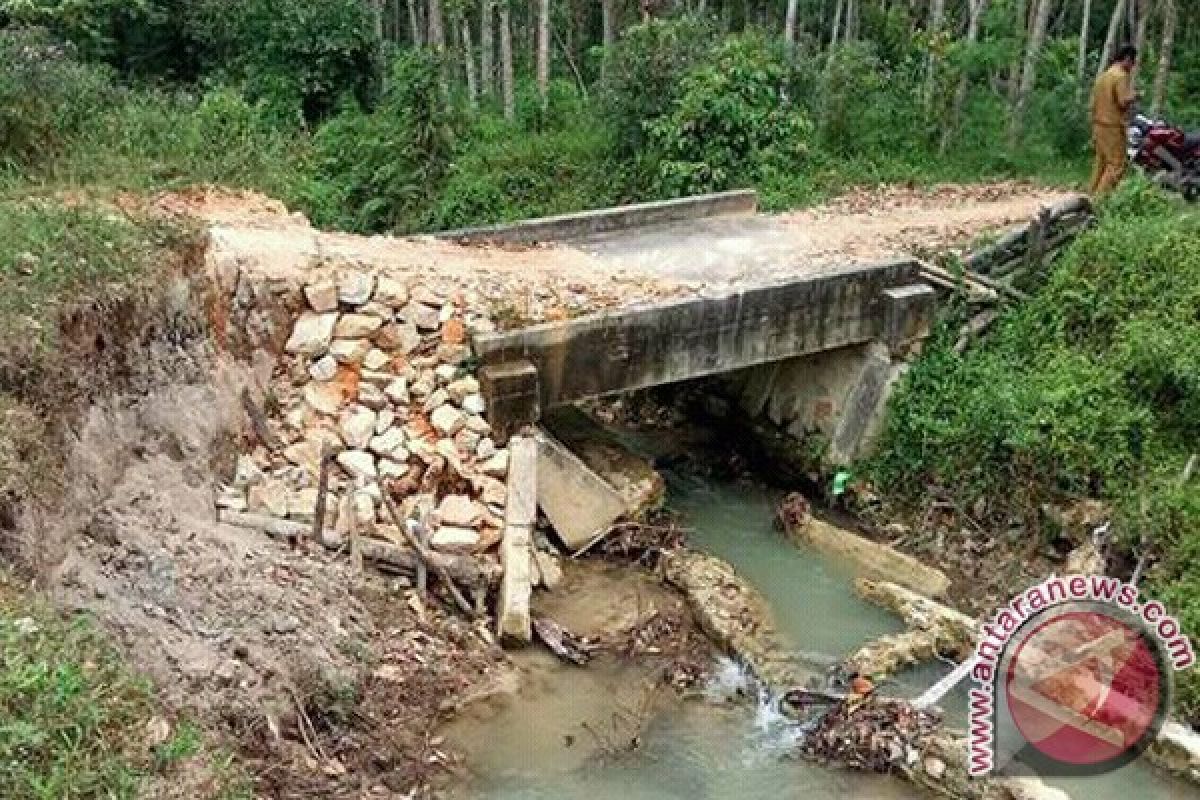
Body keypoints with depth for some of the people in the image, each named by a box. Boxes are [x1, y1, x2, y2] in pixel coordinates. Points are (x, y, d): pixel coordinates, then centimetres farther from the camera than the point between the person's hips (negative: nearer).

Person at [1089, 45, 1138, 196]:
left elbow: (1094, 104, 15)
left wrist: (1094, 131, 19)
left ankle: (1092, 195, 13)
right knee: (1117, 165, -6)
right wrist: (1134, 96, 0)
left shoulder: (1103, 76, 14)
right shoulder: (1121, 76, -12)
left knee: (1101, 163, 13)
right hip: (1113, 127, -9)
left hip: (1099, 126, 9)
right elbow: (1124, 102, -22)